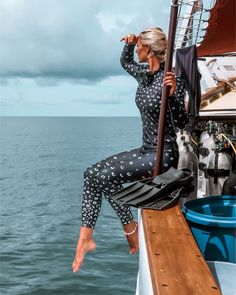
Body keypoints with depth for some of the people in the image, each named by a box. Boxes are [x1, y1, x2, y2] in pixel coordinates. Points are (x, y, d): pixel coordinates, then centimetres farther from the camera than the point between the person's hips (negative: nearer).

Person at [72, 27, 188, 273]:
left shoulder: (171, 80, -16)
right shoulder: (144, 74, 7)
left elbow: (182, 122, -18)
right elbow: (125, 62, 28)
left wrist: (173, 94, -33)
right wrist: (129, 44, 8)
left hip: (164, 154, -8)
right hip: (146, 150, 8)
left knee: (107, 176, -23)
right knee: (92, 173, -6)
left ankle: (132, 234, -5)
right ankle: (86, 237, -7)